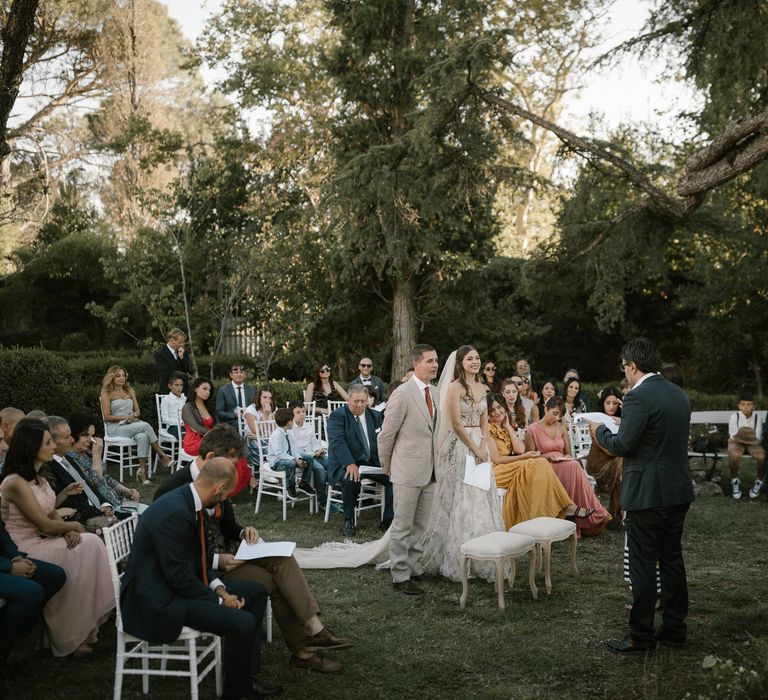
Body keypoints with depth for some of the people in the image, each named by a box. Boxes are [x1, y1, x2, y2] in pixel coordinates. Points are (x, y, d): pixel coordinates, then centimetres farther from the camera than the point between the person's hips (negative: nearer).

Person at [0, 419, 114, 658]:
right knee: (82, 554, -21)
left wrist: (69, 532, -8)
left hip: (41, 541, 8)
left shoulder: (37, 477, 11)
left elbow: (53, 514, 13)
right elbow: (45, 524, -19)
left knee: (92, 544, -12)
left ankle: (86, 625, -8)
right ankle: (68, 638, -7)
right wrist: (74, 527, -1)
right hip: (22, 552, -8)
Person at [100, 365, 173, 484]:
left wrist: (134, 415, -7)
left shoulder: (130, 391, 18)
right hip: (115, 428, -4)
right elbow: (107, 417, -5)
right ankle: (162, 455, -21)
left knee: (143, 437, -33)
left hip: (131, 425, 4)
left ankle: (142, 470, -35)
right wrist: (125, 417, -12)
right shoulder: (107, 394, 2)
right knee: (145, 425, -30)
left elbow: (138, 411, 17)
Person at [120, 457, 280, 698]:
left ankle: (247, 676, 14)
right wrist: (219, 601, -13)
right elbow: (179, 577, -25)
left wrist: (218, 588, -2)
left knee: (256, 592, 12)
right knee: (242, 623, -24)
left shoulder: (190, 501, 4)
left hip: (182, 582, 11)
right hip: (159, 599, -11)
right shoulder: (174, 512, -27)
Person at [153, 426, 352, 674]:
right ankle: (301, 651, -9)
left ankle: (314, 629, -20)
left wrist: (243, 532, -6)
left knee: (282, 558, -14)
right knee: (269, 581, -20)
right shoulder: (173, 489, -20)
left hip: (223, 550, 8)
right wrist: (215, 560, -26)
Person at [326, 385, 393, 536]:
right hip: (345, 463, -5)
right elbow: (337, 441, -19)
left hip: (372, 462, 5)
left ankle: (388, 520, -5)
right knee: (351, 479, -36)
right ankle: (348, 521, -15)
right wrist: (350, 464, -33)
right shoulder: (337, 416, -5)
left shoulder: (375, 416, 13)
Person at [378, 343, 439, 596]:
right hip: (407, 470, -7)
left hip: (429, 471, 7)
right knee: (403, 526, 2)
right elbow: (386, 435, -10)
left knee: (420, 525, 16)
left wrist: (435, 465, 17)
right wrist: (386, 467, 0)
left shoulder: (434, 392, 8)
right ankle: (400, 576, 9)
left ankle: (415, 567, 28)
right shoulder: (402, 394, -16)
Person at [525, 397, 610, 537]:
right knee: (573, 467, -33)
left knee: (573, 466, -32)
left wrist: (565, 458, -3)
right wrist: (548, 457, -17)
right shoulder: (533, 430, 3)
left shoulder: (561, 428, 20)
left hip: (563, 467, 5)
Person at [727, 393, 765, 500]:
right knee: (734, 455, -36)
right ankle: (735, 480, -7)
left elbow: (758, 440, -13)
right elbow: (733, 437, -10)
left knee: (762, 457, -31)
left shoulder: (757, 417, -11)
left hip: (753, 444, 1)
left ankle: (759, 481, 1)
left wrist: (738, 439, -19)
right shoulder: (735, 417, -13)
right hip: (737, 443, -1)